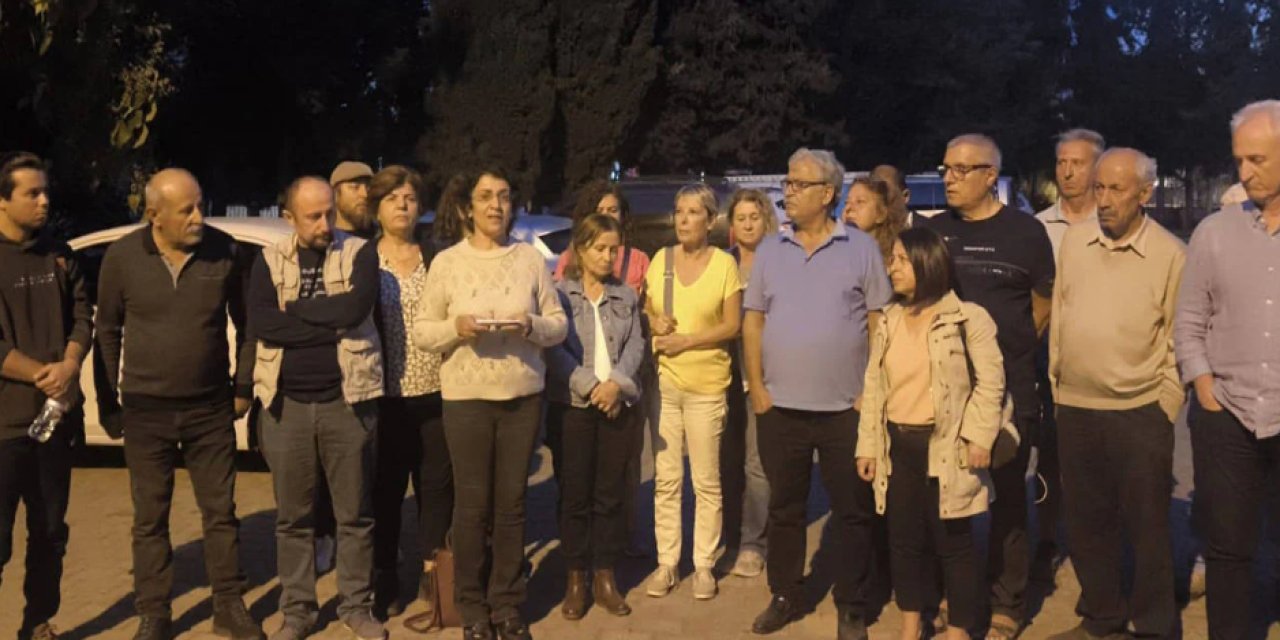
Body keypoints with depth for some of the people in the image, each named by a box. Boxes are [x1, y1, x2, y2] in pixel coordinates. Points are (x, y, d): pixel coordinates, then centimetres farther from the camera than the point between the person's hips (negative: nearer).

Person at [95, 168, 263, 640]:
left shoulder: (224, 251, -7)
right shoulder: (122, 256, -7)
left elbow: (245, 322, 3)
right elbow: (107, 331, 2)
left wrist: (243, 385, 3)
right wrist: (108, 401, 3)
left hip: (212, 408, 0)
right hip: (145, 411, 0)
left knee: (221, 511, 9)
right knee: (149, 519, 9)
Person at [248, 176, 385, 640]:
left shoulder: (358, 253, 0)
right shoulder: (269, 260, 5)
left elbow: (355, 309, -19)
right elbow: (260, 324, -11)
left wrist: (293, 310, -9)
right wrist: (331, 322, -14)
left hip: (346, 400, -1)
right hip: (286, 403, 2)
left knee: (355, 513, 8)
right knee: (292, 517, 10)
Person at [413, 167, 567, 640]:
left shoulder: (530, 259, 4)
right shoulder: (447, 262, 1)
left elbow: (559, 324, 5)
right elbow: (421, 332, 1)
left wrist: (532, 326, -16)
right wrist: (455, 327, -17)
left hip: (524, 395, 2)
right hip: (466, 397, -1)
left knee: (512, 503, 8)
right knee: (472, 505, 3)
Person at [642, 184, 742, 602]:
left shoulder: (724, 263, -3)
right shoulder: (660, 259, 8)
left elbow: (732, 326, -6)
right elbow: (643, 310, 16)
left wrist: (686, 340, -14)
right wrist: (654, 322, -7)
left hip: (706, 384, -3)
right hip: (662, 381, 3)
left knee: (706, 481, 3)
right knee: (665, 478, 6)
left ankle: (704, 564, 14)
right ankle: (666, 562, 15)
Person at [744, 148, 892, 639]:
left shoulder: (861, 248, -1)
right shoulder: (769, 250, 6)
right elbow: (753, 321, 7)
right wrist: (756, 387, 0)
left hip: (846, 409, -2)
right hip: (780, 407, 2)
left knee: (852, 513, 6)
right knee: (784, 509, 12)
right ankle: (784, 596, 26)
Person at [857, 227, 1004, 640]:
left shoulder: (968, 317, -6)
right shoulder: (888, 321, 10)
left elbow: (990, 382, -7)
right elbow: (873, 386, 10)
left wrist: (979, 437, -15)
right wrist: (867, 445, 7)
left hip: (946, 447, -5)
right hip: (898, 445, 5)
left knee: (953, 543, 6)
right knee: (904, 539, 13)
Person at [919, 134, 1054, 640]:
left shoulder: (1026, 232, -3)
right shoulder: (930, 231, 5)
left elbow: (1044, 305, 4)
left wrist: (1006, 350, 6)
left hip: (1008, 389, -3)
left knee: (1008, 495, 7)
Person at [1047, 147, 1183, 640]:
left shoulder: (1171, 254, -8)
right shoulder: (1073, 241, 4)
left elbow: (1178, 341, -4)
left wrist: (1166, 407, -7)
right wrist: (1056, 384, 10)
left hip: (1140, 413, -4)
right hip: (1076, 409, 4)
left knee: (1146, 526, 7)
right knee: (1087, 523, 15)